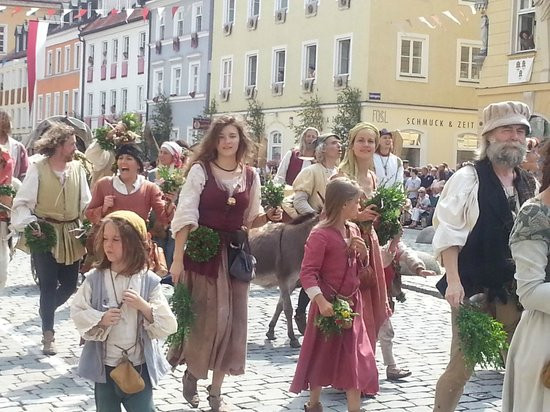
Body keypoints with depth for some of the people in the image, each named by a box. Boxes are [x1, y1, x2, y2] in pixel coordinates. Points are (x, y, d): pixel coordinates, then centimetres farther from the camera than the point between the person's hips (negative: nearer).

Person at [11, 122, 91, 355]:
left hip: (70, 236, 4)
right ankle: (48, 334, 11)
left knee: (70, 284, 8)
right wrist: (29, 224, -20)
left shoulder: (77, 168, 4)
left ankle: (46, 310, 38)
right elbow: (22, 203, -6)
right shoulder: (38, 169, -8)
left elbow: (86, 204, 7)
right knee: (48, 285, -1)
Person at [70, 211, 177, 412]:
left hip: (139, 366, -1)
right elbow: (77, 312, -2)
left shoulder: (149, 281, -8)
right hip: (104, 365, 1)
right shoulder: (94, 278, -5)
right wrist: (100, 320, -18)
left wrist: (143, 306, -22)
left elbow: (167, 325, -9)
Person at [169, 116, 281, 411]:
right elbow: (185, 216, -10)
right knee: (206, 317, -2)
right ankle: (191, 374, 25)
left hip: (235, 253, 4)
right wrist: (177, 259, -15)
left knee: (231, 320, 5)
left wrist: (268, 217, -7)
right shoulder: (200, 170, -6)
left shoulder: (250, 176, 7)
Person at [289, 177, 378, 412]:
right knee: (322, 355, 6)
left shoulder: (353, 230, 7)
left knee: (354, 357, 7)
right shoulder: (320, 234, -18)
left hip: (351, 302, 7)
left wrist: (362, 252, -1)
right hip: (329, 303, -7)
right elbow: (307, 272, -20)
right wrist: (321, 301, -29)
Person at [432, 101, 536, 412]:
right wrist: (453, 281, -18)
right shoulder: (468, 179, -9)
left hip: (514, 290, 5)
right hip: (473, 288, -5)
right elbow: (449, 233, -12)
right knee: (461, 366, 3)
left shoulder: (529, 185, 8)